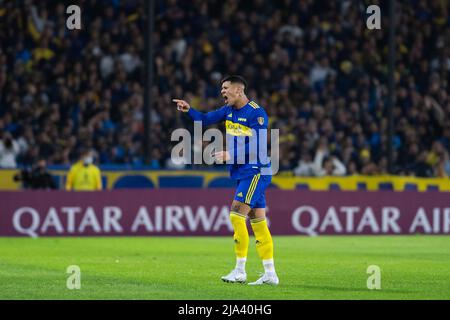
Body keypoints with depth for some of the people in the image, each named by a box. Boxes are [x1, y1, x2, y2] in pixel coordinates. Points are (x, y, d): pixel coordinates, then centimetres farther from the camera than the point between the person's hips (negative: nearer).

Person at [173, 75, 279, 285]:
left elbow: (258, 146, -18)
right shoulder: (229, 110, 11)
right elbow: (205, 119, 13)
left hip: (255, 171, -8)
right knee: (258, 223, 7)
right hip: (242, 173, 8)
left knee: (237, 216, -13)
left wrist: (231, 155, -21)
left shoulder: (256, 113, -13)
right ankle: (270, 274, 7)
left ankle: (240, 271, -9)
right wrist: (188, 110, -5)